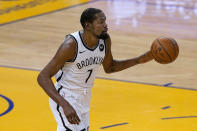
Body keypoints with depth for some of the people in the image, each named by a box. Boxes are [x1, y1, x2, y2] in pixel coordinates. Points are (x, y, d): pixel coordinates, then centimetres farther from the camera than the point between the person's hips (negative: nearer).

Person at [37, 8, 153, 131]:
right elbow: (43, 77, -28)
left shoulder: (105, 40, -8)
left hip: (84, 98, 8)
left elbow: (109, 67, 12)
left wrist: (139, 60, 0)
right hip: (65, 98, -7)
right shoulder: (71, 45, -28)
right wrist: (64, 105, -38)